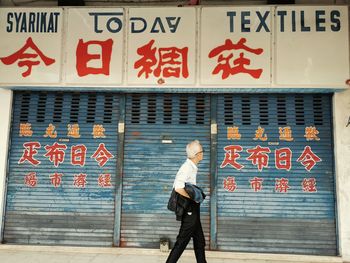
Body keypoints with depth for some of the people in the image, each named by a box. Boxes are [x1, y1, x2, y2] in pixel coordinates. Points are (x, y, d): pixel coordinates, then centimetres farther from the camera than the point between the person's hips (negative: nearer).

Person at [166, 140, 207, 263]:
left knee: (199, 242, 17)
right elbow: (178, 188, -32)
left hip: (193, 210, 10)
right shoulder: (187, 167, -20)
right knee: (182, 241, -1)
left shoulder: (192, 167, 9)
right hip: (190, 209, -10)